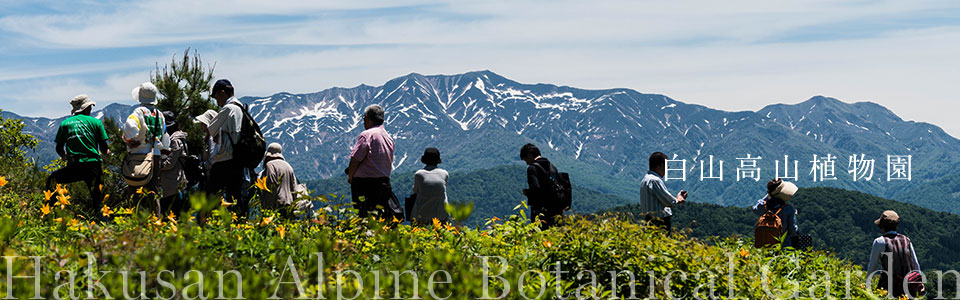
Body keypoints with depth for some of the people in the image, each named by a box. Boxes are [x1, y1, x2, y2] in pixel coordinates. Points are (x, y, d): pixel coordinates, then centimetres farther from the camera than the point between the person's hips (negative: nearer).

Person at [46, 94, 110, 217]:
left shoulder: (65, 123, 12)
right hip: (93, 165, -1)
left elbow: (59, 149, 18)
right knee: (97, 196, 10)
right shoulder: (95, 122, 7)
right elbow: (104, 149, 5)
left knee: (52, 180, 24)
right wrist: (106, 152, 28)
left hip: (74, 166, 1)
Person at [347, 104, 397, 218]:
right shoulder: (389, 137, 14)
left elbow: (355, 159, -11)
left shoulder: (366, 135, -10)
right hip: (385, 182, 7)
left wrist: (350, 177, 4)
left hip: (365, 183, -7)